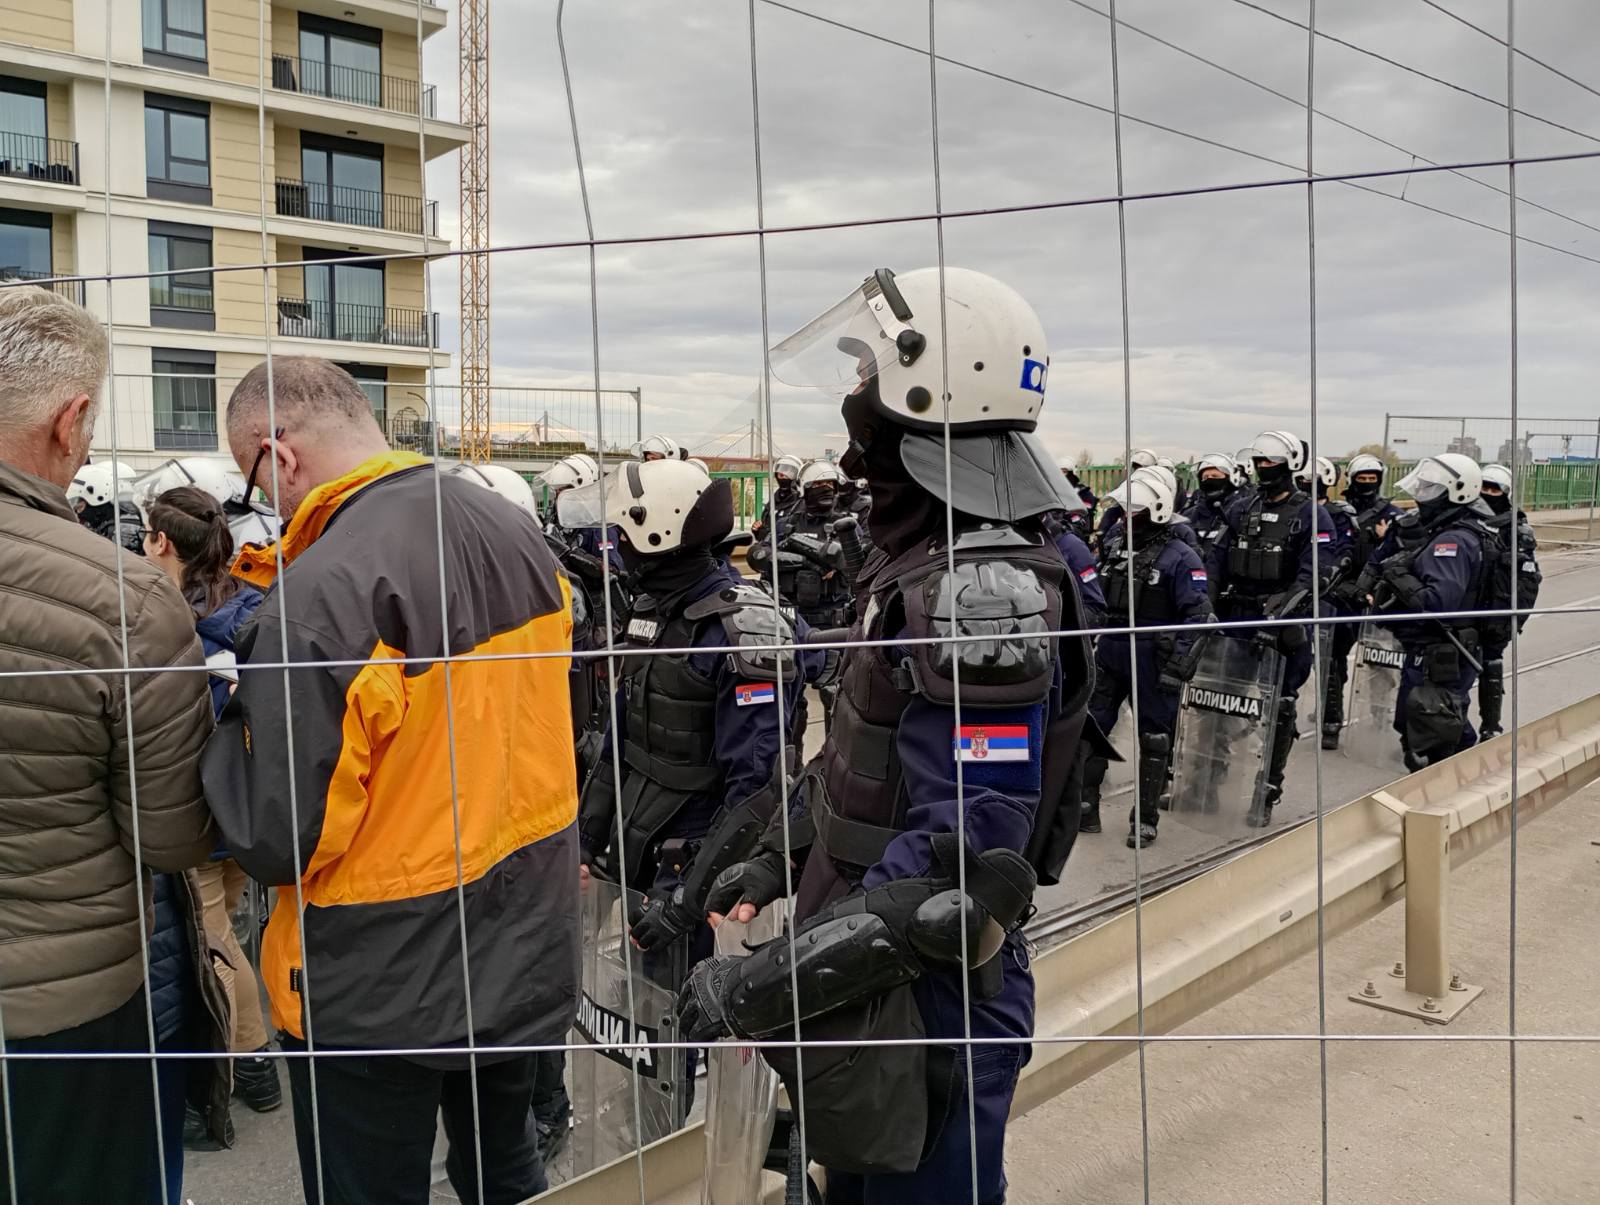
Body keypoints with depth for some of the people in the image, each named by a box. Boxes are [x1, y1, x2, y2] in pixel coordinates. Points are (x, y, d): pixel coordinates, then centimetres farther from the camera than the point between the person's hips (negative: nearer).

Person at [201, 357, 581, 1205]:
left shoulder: (316, 602, -27)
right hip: (525, 955, 7)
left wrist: (227, 714, -7)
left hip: (379, 997, -6)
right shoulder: (516, 531, -4)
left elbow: (275, 843, -22)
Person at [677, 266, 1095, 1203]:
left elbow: (964, 867, -29)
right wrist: (778, 859, 12)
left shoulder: (985, 588, -26)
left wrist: (761, 985, -25)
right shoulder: (920, 559, 7)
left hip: (932, 1004, -9)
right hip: (876, 991, 9)